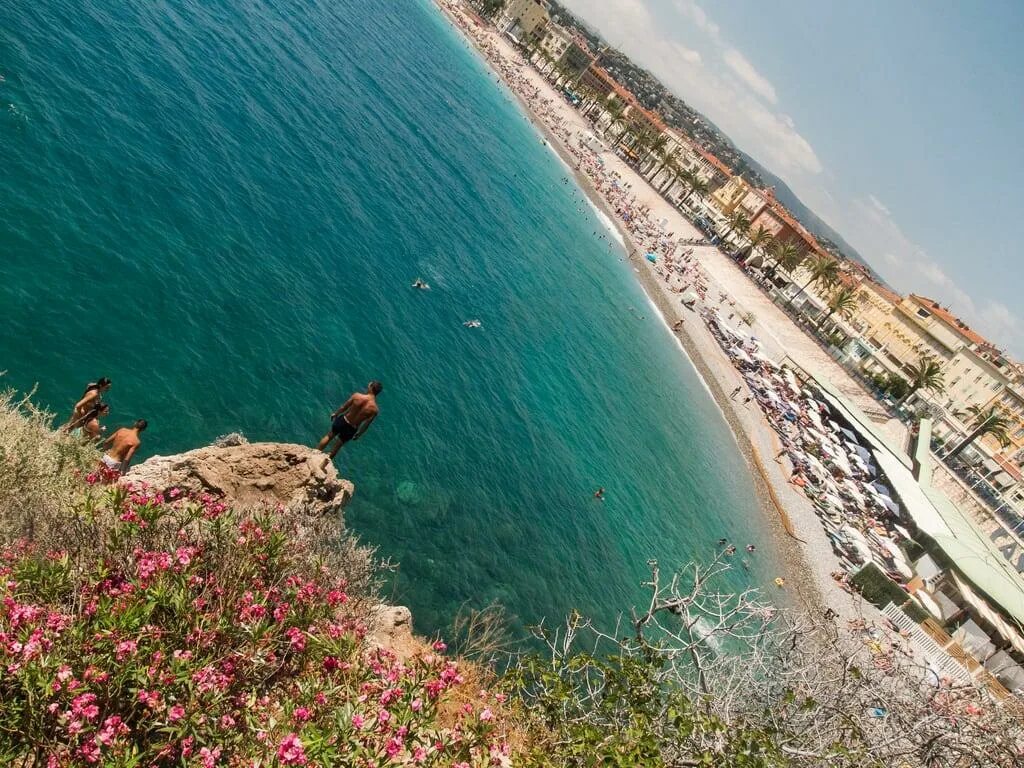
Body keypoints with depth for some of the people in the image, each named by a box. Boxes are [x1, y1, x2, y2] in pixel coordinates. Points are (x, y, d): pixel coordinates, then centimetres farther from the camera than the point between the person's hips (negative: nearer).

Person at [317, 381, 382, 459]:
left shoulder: (357, 395, -23)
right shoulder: (375, 409, -22)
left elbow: (344, 406, -8)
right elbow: (366, 425, -9)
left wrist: (335, 413, 12)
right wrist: (358, 434, 9)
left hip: (342, 420, 0)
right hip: (351, 429, 0)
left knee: (329, 436, 28)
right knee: (337, 447, 25)